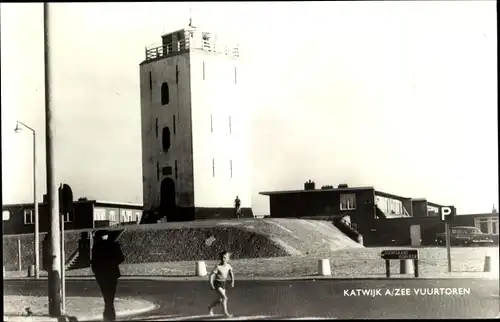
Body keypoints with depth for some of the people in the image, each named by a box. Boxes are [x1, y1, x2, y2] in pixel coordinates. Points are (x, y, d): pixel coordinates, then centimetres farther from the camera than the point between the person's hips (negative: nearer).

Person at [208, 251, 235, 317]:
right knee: (224, 297, -18)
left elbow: (231, 273, 11)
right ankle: (225, 312, -8)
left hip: (223, 284, 7)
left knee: (220, 300, 15)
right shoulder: (218, 267, -21)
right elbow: (211, 275, -17)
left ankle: (210, 308, 38)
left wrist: (232, 281, -4)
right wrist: (211, 285, -20)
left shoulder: (228, 266, -5)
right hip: (217, 284, -7)